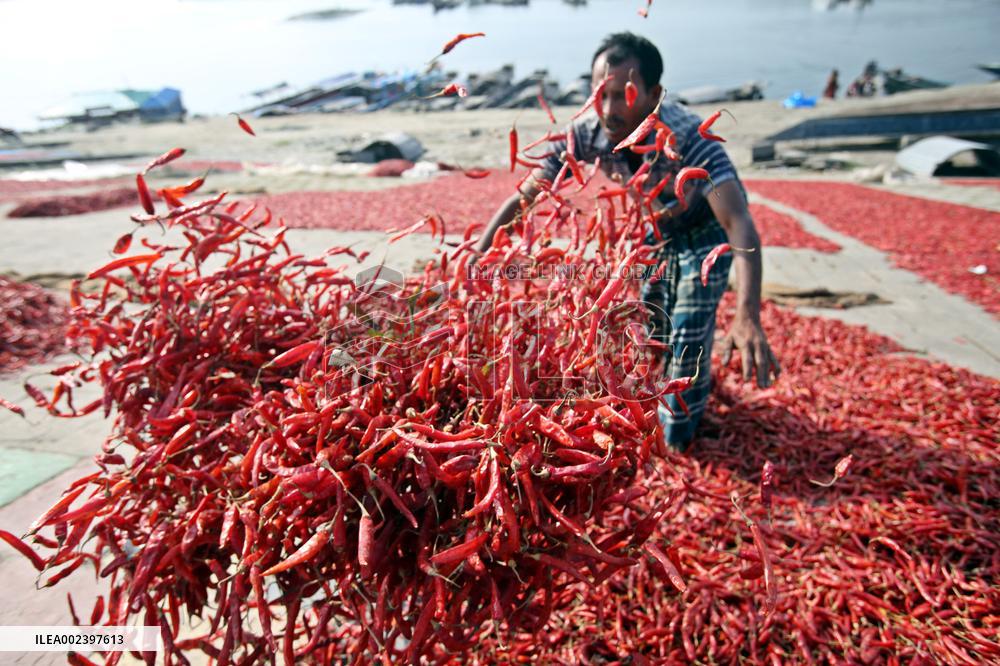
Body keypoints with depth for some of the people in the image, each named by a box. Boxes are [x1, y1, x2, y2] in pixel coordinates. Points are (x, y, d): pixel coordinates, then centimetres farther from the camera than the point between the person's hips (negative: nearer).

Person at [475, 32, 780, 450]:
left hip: (705, 232, -4)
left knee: (687, 347, -7)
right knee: (651, 334, 15)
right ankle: (696, 377, 48)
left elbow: (739, 223, -50)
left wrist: (748, 317, -64)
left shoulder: (690, 138, -39)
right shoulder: (586, 135, -27)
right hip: (654, 230, 5)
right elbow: (522, 198, -23)